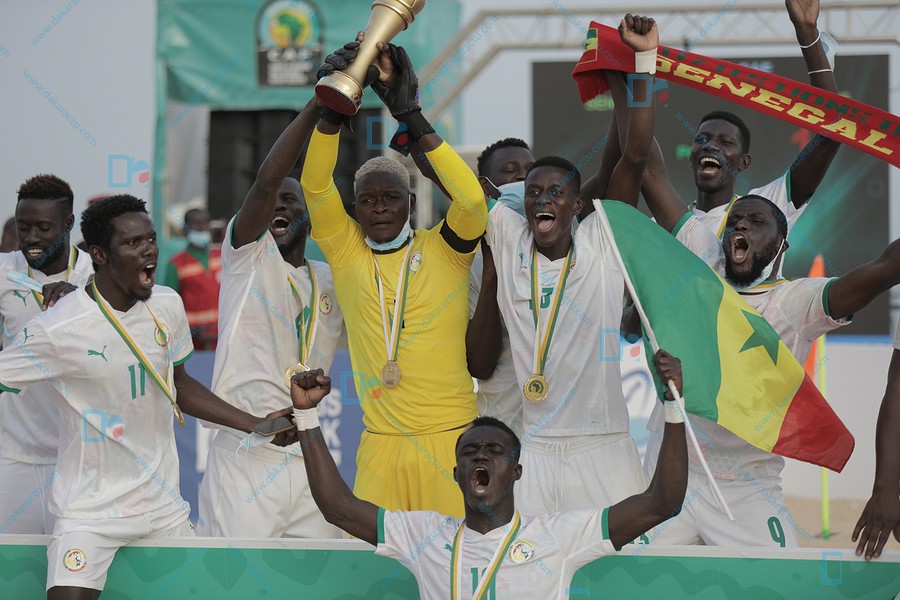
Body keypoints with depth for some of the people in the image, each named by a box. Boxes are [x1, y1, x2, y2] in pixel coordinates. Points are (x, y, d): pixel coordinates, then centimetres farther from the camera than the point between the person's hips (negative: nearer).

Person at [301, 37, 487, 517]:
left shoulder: (443, 249, 1)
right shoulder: (346, 252, 7)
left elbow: (473, 199, -17)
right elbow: (315, 187, -7)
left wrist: (412, 117, -20)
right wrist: (332, 108, -22)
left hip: (449, 436, -2)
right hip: (381, 442, 2)